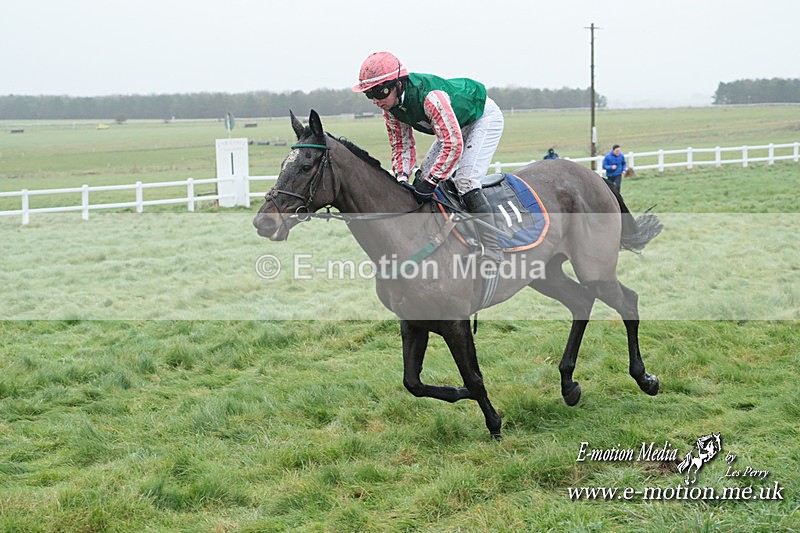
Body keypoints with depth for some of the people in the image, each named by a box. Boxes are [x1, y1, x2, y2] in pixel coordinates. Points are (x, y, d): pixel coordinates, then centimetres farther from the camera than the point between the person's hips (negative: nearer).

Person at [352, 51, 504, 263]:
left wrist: (429, 182, -41)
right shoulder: (390, 106, -13)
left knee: (465, 180, -22)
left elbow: (453, 144, -43)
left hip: (484, 117, -9)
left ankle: (493, 255, -19)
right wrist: (401, 177, -20)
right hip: (457, 124, 9)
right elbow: (401, 143, -3)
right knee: (423, 174, 5)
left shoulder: (430, 96, -40)